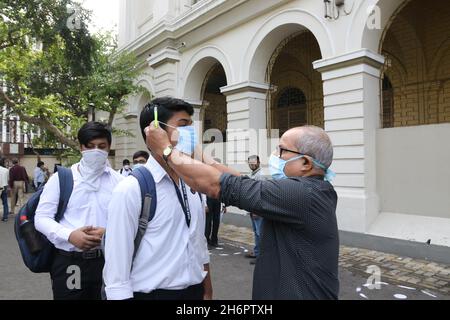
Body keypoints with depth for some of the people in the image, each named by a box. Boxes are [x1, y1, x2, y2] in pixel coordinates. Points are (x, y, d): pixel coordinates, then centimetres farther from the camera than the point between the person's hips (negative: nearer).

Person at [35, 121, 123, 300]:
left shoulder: (119, 181, 3)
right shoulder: (60, 178, 3)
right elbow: (41, 218, 0)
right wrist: (69, 235, -16)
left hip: (109, 261, 1)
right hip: (68, 263, -1)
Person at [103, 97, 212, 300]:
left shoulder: (192, 185, 0)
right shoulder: (130, 190, -18)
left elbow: (200, 244, 8)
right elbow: (117, 265, -16)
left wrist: (207, 292, 13)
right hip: (153, 293, -5)